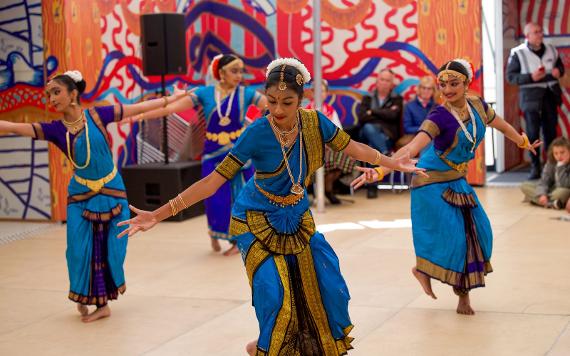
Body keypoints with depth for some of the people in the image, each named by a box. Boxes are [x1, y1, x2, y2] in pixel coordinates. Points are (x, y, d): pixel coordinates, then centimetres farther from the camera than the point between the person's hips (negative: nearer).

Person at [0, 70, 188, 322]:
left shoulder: (97, 115, -7)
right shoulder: (54, 129, -6)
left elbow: (138, 108, 0)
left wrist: (170, 99, 5)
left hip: (112, 192, 0)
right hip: (80, 197, 0)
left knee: (108, 248, 5)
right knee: (81, 249, 0)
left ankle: (101, 301, 20)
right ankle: (85, 297, 22)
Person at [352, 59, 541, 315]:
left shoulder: (477, 106, -6)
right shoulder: (440, 116, -25)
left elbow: (501, 125, 15)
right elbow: (412, 148, -38)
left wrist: (523, 142, 33)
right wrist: (380, 171, -52)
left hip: (458, 180, 7)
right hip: (433, 182, -7)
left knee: (476, 231, 5)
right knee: (449, 235, -9)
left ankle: (464, 291, 21)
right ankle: (423, 270, 20)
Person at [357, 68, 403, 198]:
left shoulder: (397, 100, 17)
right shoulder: (367, 98, 20)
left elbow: (392, 115, -6)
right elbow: (362, 117, 0)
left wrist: (373, 112, 2)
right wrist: (382, 117, -3)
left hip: (387, 136, -1)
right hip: (368, 134, 1)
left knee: (373, 146, -34)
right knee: (368, 128, -35)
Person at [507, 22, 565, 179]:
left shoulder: (551, 50, 7)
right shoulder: (518, 53, -7)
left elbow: (560, 65, 21)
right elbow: (510, 76, -8)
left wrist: (559, 71, -3)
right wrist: (531, 78, -20)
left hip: (550, 94, 4)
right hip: (531, 96, -4)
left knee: (551, 131, 9)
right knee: (533, 133, -4)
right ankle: (535, 167, 3)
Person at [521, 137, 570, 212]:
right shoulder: (551, 163, -8)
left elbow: (564, 185, -29)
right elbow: (544, 181, -11)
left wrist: (561, 166, -33)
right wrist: (542, 194, -30)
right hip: (551, 191, 6)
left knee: (561, 192, -42)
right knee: (525, 186, -12)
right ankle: (552, 203, -24)